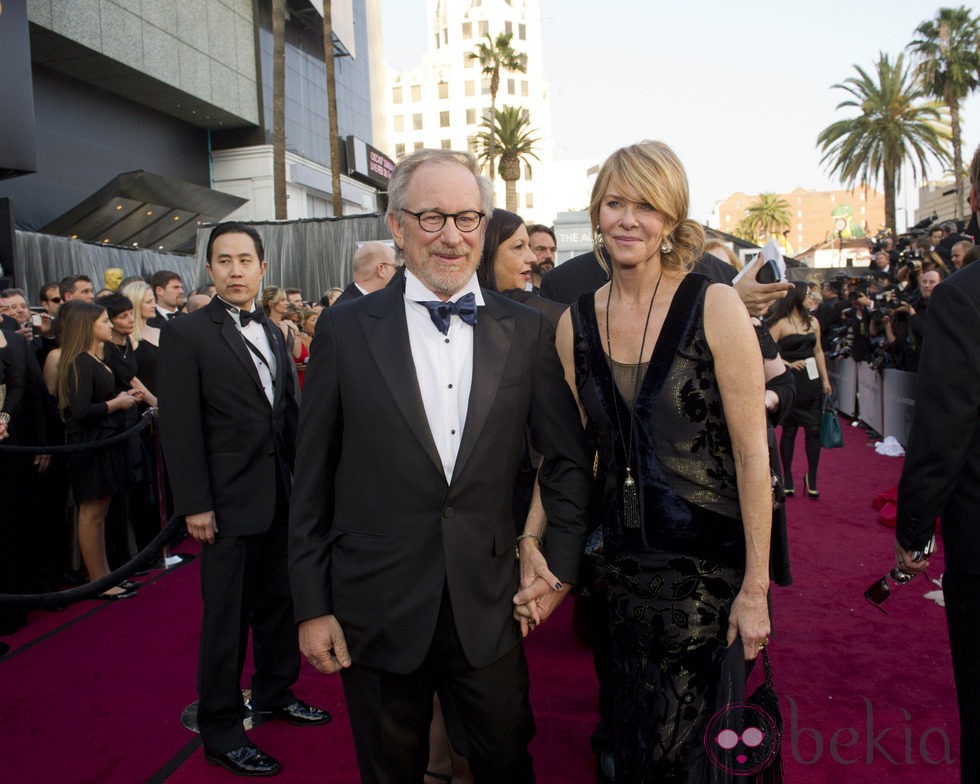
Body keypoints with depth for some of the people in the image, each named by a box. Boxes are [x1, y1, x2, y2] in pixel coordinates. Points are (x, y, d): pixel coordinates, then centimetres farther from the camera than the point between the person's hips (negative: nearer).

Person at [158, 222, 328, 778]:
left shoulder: (273, 333, 11)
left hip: (283, 496, 6)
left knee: (280, 602, 17)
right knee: (227, 617, 4)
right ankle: (221, 731, 21)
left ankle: (275, 694, 37)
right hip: (230, 502, -6)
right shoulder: (186, 334, -8)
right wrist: (195, 505, -15)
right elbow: (180, 427, -12)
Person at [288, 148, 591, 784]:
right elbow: (312, 480, -2)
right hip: (377, 612, 0)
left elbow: (569, 459, 5)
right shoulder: (344, 331, -5)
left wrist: (562, 564, 0)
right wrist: (312, 606, -1)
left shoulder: (527, 331, -1)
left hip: (490, 606, 1)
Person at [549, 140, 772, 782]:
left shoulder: (715, 307, -11)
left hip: (707, 560, -3)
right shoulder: (575, 324, 2)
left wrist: (756, 587, -10)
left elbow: (752, 452, -10)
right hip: (623, 560, 4)